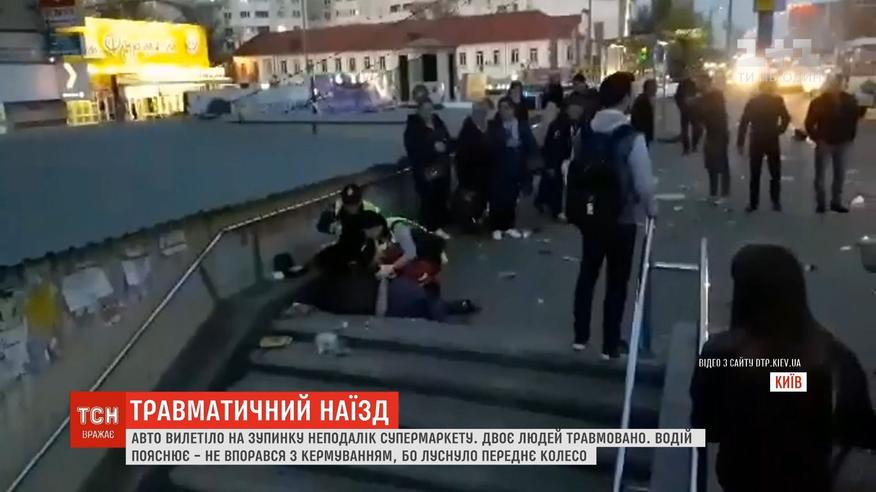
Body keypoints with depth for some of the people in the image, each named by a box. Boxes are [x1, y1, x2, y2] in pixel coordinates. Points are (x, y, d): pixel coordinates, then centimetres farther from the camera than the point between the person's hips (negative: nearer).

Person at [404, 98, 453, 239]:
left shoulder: (438, 123, 13)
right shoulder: (413, 127, -5)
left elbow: (449, 141, 16)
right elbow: (413, 147, -17)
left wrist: (444, 146, -8)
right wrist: (433, 147, -23)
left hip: (442, 167, 5)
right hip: (424, 169, -5)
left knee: (442, 198, 6)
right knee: (428, 199, -7)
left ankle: (439, 227, 18)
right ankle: (429, 229, 2)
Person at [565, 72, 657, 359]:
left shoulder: (586, 133, 0)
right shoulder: (631, 137, -17)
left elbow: (575, 172, 4)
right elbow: (644, 183, -16)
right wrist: (651, 209, 3)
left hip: (589, 214, 5)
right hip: (621, 218, -5)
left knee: (587, 273, 17)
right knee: (616, 281, 7)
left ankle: (580, 336, 27)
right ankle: (610, 345, 16)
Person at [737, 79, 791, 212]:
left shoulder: (752, 102, 0)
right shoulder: (777, 101, -2)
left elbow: (743, 122, -3)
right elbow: (786, 118, -6)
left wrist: (740, 142, -1)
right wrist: (780, 130, 9)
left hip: (756, 141, 1)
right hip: (772, 140, -1)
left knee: (754, 174, 7)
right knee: (775, 173, 10)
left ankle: (753, 203, 6)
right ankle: (776, 202, 9)